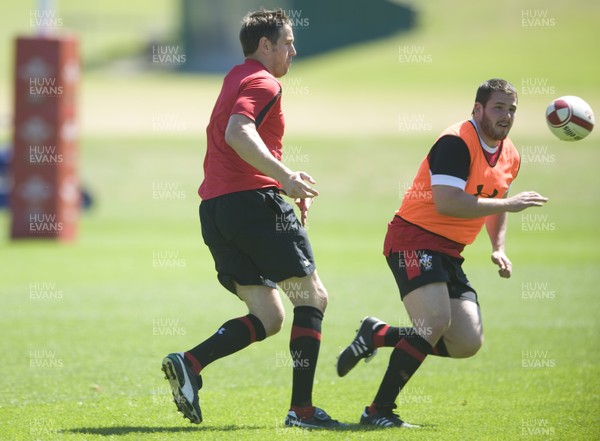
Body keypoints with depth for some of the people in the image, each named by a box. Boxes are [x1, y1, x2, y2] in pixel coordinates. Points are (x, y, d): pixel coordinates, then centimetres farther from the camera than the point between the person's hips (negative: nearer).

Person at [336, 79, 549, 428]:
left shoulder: (510, 156, 10)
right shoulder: (456, 143, -18)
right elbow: (447, 202, -29)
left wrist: (499, 248, 13)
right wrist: (508, 204, -26)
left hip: (449, 253, 9)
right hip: (414, 239, -9)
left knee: (469, 344, -1)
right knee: (436, 322, -26)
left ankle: (377, 335, 17)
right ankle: (379, 411, -17)